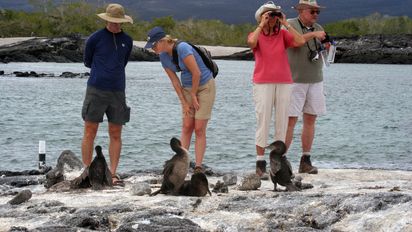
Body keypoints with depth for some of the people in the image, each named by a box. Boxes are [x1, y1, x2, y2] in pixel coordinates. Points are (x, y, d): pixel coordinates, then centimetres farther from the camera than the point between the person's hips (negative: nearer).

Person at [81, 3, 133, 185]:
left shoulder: (127, 41, 8)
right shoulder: (95, 38, -2)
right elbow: (87, 62, 12)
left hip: (117, 91, 3)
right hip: (96, 90, -3)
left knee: (116, 135, 3)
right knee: (90, 133, -1)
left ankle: (113, 174, 8)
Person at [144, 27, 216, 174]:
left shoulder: (182, 49, -25)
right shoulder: (163, 56, -2)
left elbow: (197, 73, -22)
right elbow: (174, 80, 2)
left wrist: (193, 96, -11)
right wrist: (184, 102, -3)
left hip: (205, 86, -6)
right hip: (187, 88, 6)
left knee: (199, 129, -7)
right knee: (186, 127, -1)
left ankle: (198, 167, -5)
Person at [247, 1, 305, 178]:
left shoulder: (283, 34, 8)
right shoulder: (256, 35, 3)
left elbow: (300, 41, -8)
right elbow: (251, 43, -21)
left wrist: (286, 24, -4)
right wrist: (261, 25, -10)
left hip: (284, 83, 3)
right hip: (263, 84, -3)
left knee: (282, 123, 3)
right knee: (263, 122, -6)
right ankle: (260, 164, -3)